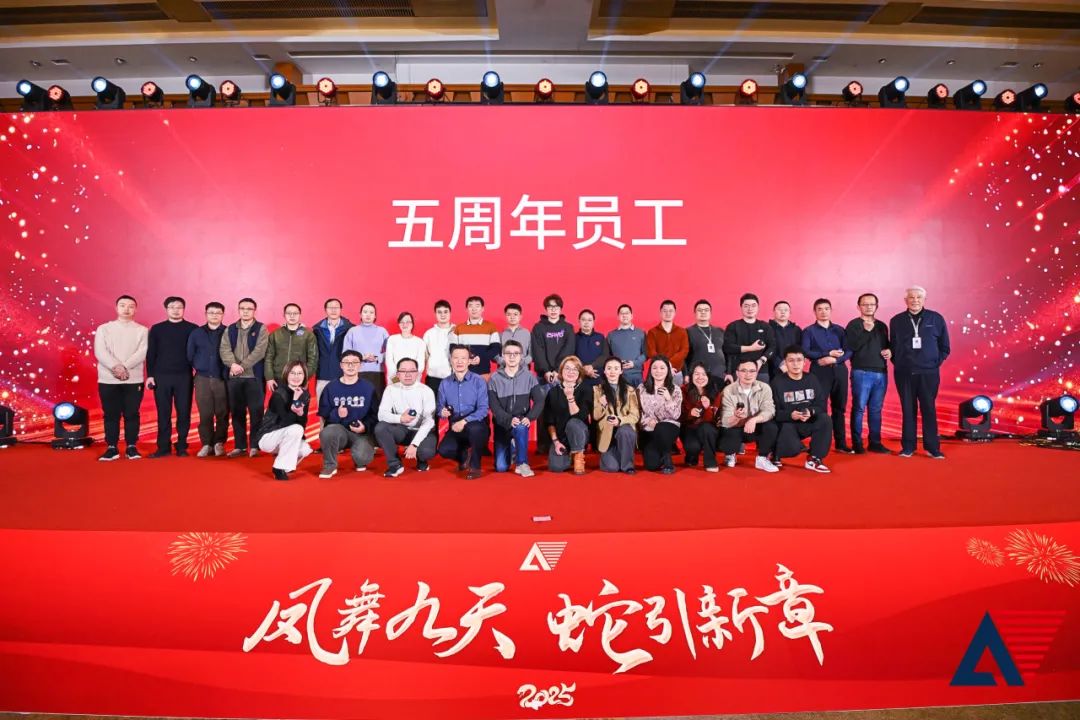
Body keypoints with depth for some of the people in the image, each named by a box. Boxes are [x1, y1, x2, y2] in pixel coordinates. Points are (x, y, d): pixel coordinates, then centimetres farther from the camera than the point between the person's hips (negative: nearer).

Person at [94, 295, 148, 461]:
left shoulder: (142, 330, 6)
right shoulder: (103, 329, 8)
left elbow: (142, 353, -7)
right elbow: (100, 352, -5)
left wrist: (124, 366, -20)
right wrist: (115, 367, -21)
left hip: (134, 380, -1)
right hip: (108, 380, 1)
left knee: (131, 414, 3)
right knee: (111, 415, 5)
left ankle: (131, 447, 10)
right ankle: (112, 448, 11)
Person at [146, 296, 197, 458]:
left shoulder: (192, 329, 4)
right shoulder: (157, 329, 8)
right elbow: (150, 354, 8)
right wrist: (150, 375, 1)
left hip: (184, 377, -1)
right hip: (161, 377, 1)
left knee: (184, 413, 0)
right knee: (163, 413, 4)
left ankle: (182, 446, 8)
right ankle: (163, 447, 9)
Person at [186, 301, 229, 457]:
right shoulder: (196, 333, 9)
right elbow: (190, 355, 13)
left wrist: (228, 373, -7)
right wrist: (200, 368, 8)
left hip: (222, 379, -2)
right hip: (202, 379, 2)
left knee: (222, 414, 0)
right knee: (205, 414, 2)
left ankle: (219, 443, 11)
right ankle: (206, 444, 9)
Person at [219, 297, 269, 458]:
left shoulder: (261, 329, 1)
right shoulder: (229, 330, 13)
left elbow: (259, 351, -10)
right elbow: (224, 349, 0)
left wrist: (242, 366, -17)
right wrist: (233, 364, -18)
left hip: (254, 376, -4)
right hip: (234, 377, 4)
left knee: (256, 412, -2)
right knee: (237, 412, 8)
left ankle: (254, 445, 5)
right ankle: (239, 445, 16)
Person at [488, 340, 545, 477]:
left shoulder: (529, 377, -2)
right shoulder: (494, 379, -5)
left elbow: (539, 401, -9)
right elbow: (494, 406, -11)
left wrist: (529, 418, -26)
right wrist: (509, 420, -27)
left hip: (521, 422, -1)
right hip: (502, 424, 1)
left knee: (521, 427, -39)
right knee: (500, 467, -5)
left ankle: (521, 464, -20)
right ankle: (511, 450, 30)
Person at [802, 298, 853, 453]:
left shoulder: (839, 330, 13)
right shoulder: (809, 331, 4)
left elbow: (849, 351, 4)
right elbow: (805, 351, -8)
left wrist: (833, 359, -13)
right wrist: (828, 354, -13)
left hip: (839, 371, 3)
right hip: (820, 371, -3)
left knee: (839, 408, 7)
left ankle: (841, 443, 14)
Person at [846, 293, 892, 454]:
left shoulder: (882, 326, 17)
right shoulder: (853, 325, -1)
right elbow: (850, 347, -14)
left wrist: (889, 351, 6)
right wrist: (866, 331, -20)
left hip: (881, 373, 5)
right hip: (861, 372, -5)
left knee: (876, 409, 9)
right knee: (859, 408, -5)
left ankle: (875, 442, 15)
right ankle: (857, 443, 1)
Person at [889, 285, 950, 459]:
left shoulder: (936, 319, 3)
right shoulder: (896, 321, 5)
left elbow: (945, 347, 8)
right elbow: (892, 346, 10)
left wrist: (936, 363, 0)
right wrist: (898, 364, 1)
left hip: (928, 373, 0)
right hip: (904, 374, 1)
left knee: (929, 410, 2)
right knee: (908, 410, 4)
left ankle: (932, 447, 9)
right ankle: (908, 446, 10)